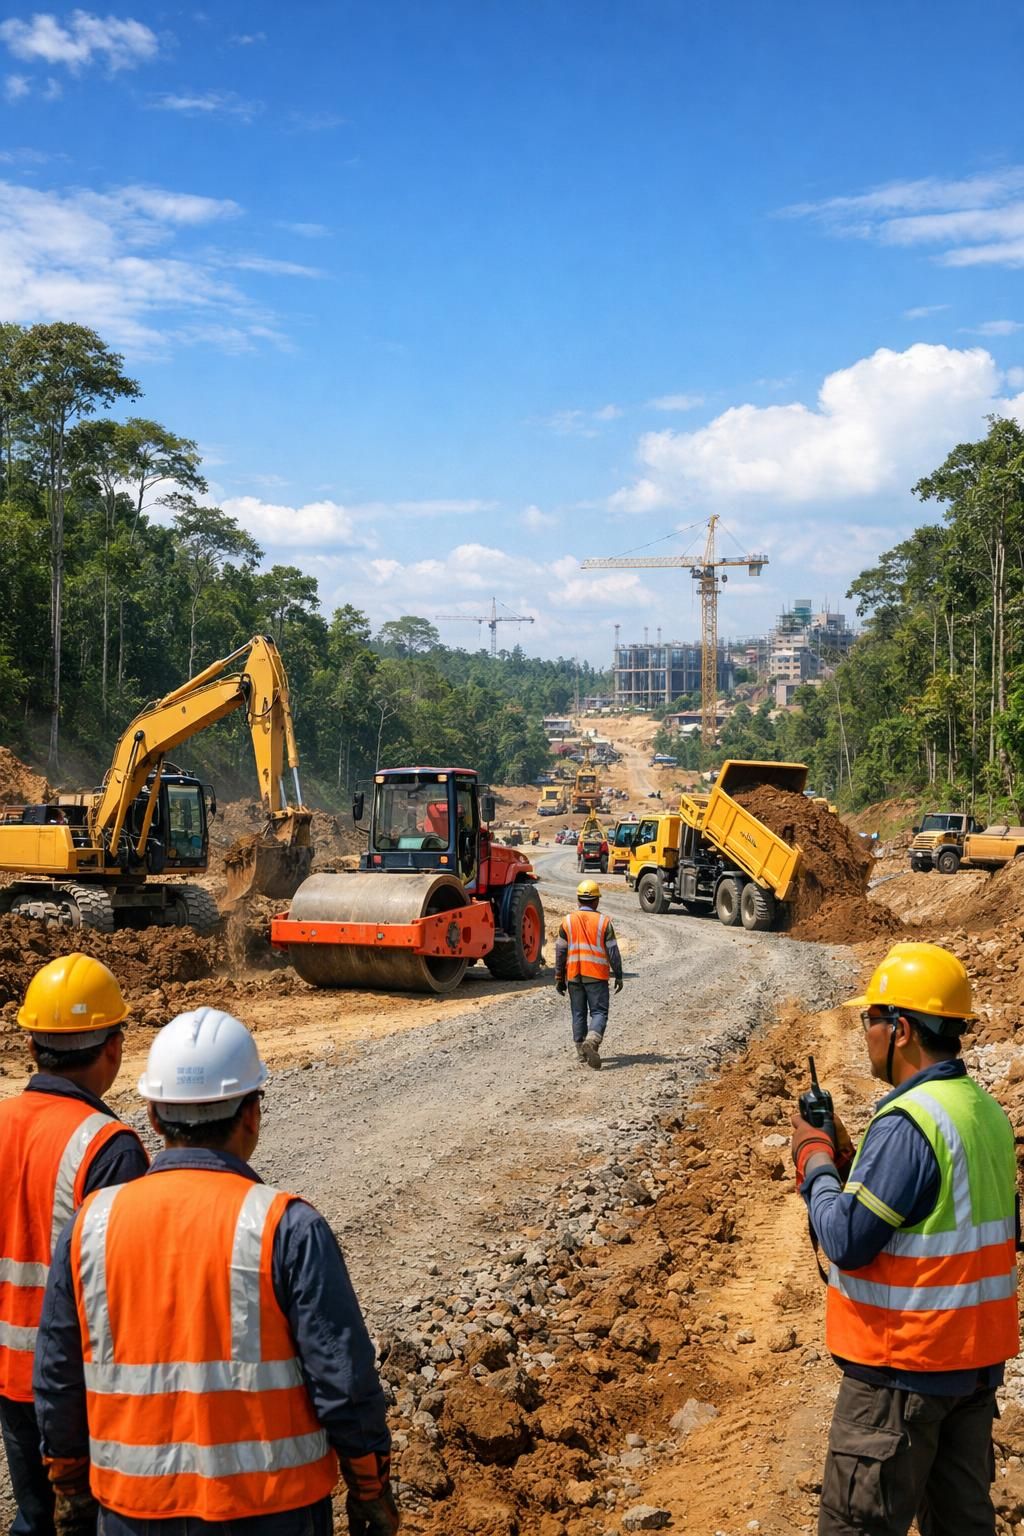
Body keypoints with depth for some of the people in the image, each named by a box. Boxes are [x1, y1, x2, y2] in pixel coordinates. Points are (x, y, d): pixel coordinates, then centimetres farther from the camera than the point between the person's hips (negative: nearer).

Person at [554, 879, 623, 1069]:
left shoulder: (567, 921, 1)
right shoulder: (603, 922, -3)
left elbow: (560, 951, 2)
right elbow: (613, 952, -2)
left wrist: (559, 977, 9)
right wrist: (618, 976, 7)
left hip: (573, 976, 2)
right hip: (597, 975, -2)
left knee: (579, 1014, 11)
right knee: (599, 1012, 1)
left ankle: (582, 1053, 14)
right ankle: (592, 1041, -24)